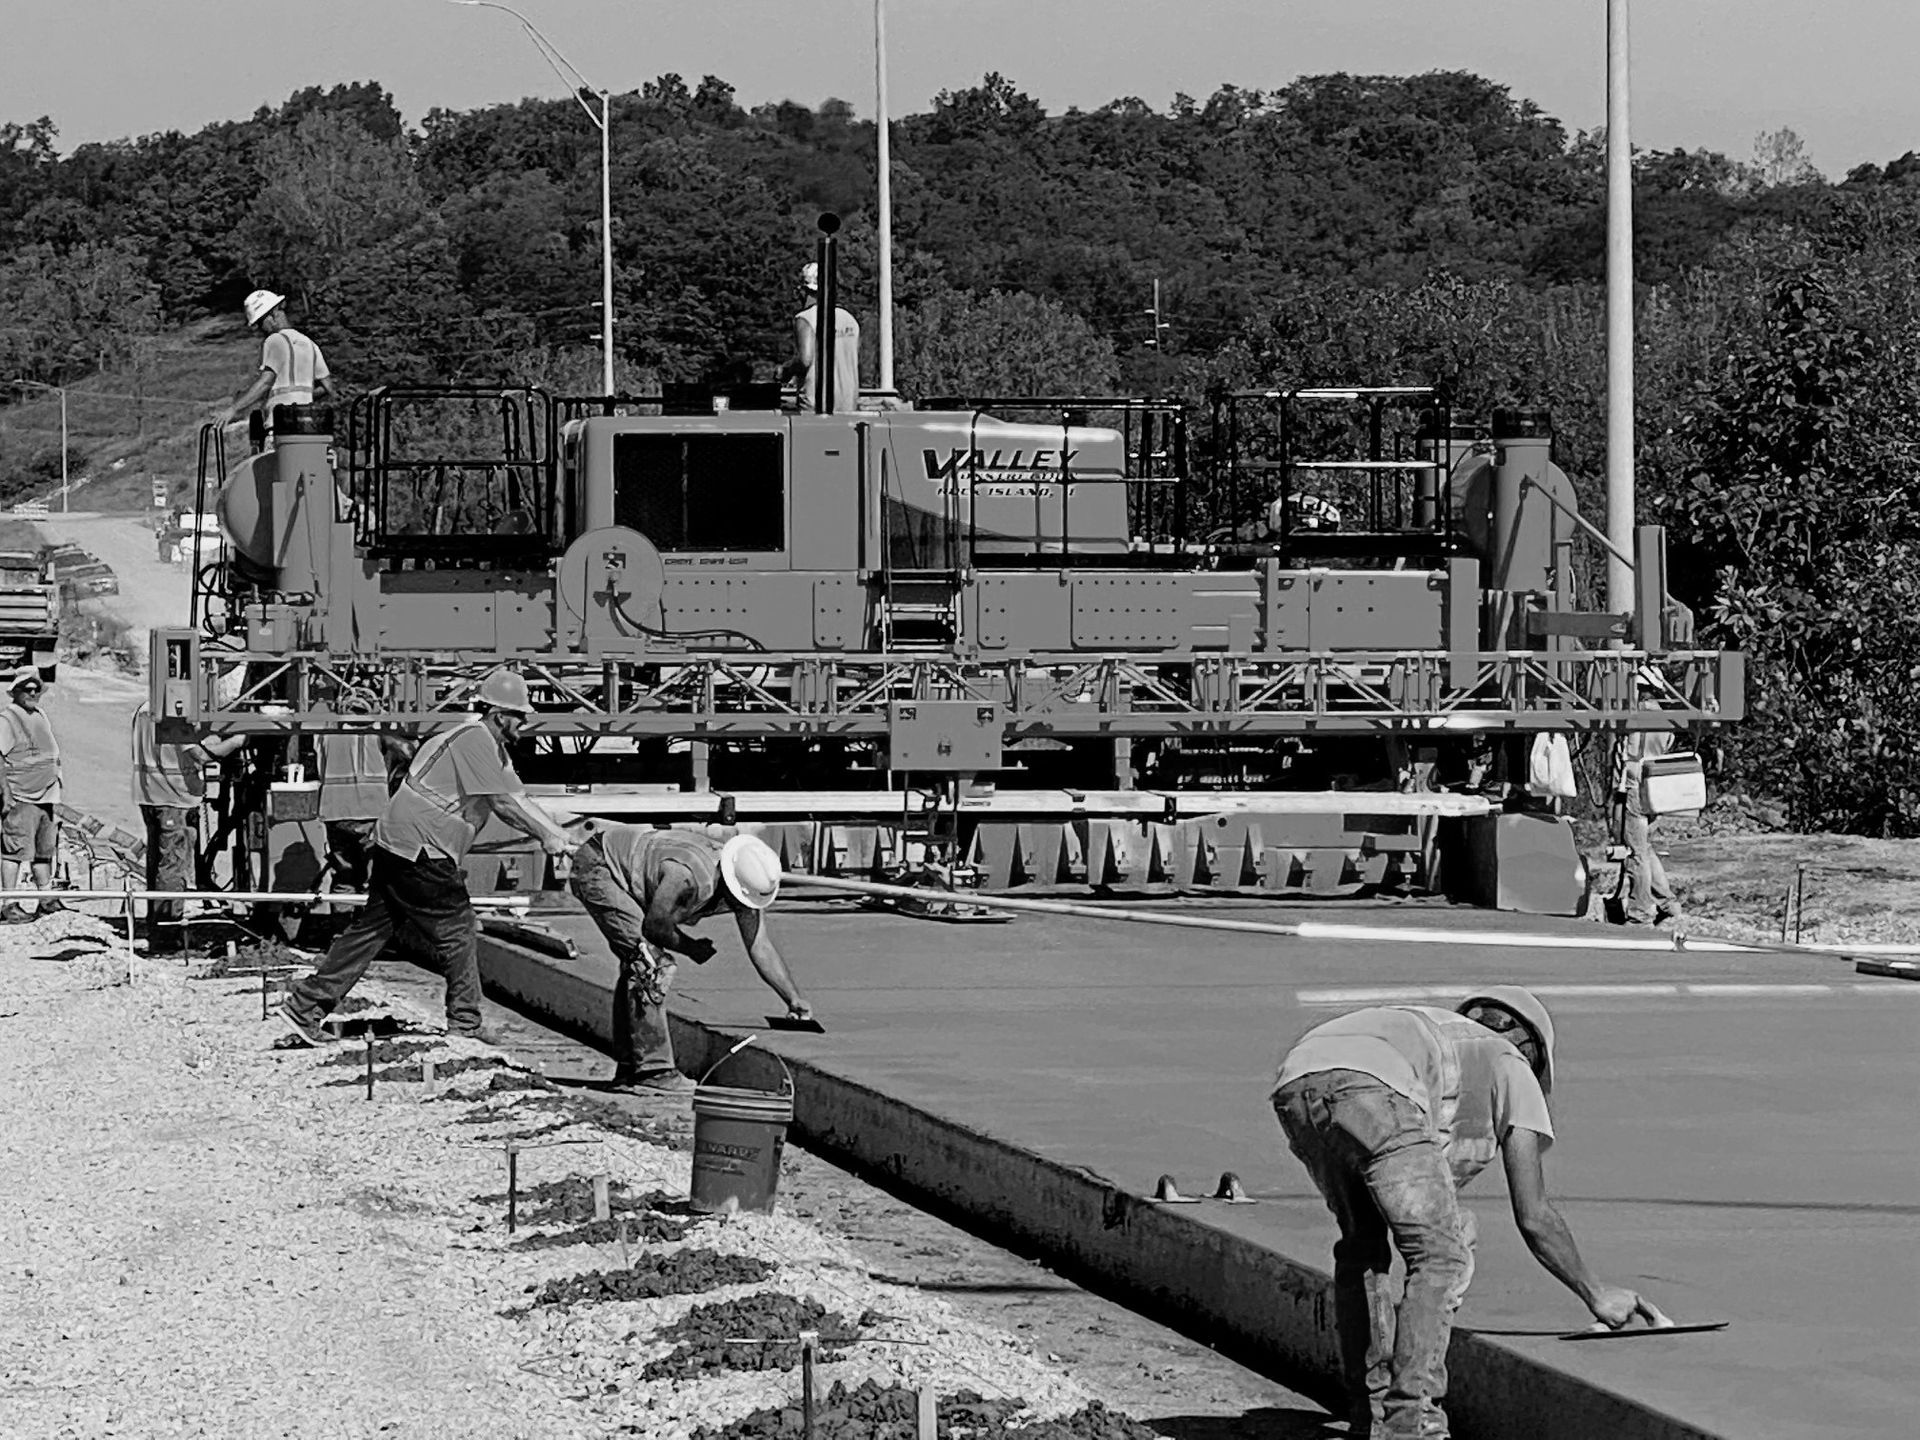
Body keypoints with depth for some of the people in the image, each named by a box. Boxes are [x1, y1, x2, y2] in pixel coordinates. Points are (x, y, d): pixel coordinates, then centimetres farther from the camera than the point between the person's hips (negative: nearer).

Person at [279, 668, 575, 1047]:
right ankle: (465, 1022, 7)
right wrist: (545, 837, -13)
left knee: (371, 929, 10)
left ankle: (305, 1006, 9)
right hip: (419, 848, -10)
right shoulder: (475, 740, -14)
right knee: (457, 932, -1)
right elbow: (503, 802, -18)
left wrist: (561, 835, 10)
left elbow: (517, 798, 17)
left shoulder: (492, 745, 19)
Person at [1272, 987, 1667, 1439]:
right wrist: (1595, 1295, 36)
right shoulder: (1511, 1068, 29)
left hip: (1293, 1084, 7)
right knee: (1442, 1254, 5)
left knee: (1362, 1241, 27)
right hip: (1371, 1088, -7)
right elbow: (1533, 1216, 26)